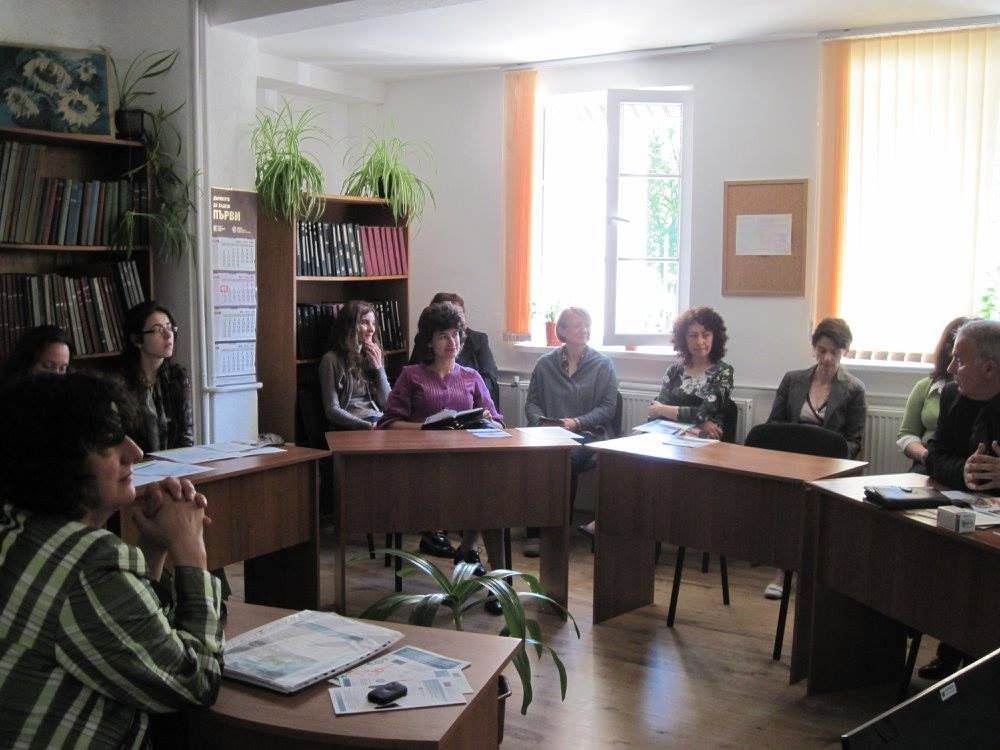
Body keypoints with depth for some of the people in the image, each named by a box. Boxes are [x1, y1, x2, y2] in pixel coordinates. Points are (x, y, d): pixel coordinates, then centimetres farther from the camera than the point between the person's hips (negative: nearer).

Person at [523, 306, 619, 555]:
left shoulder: (603, 365, 8)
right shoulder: (545, 363, 15)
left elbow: (608, 407, 2)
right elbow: (532, 403, 15)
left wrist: (577, 422, -13)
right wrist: (542, 422, -6)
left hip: (588, 434, -2)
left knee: (567, 458, -35)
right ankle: (534, 531, -26)